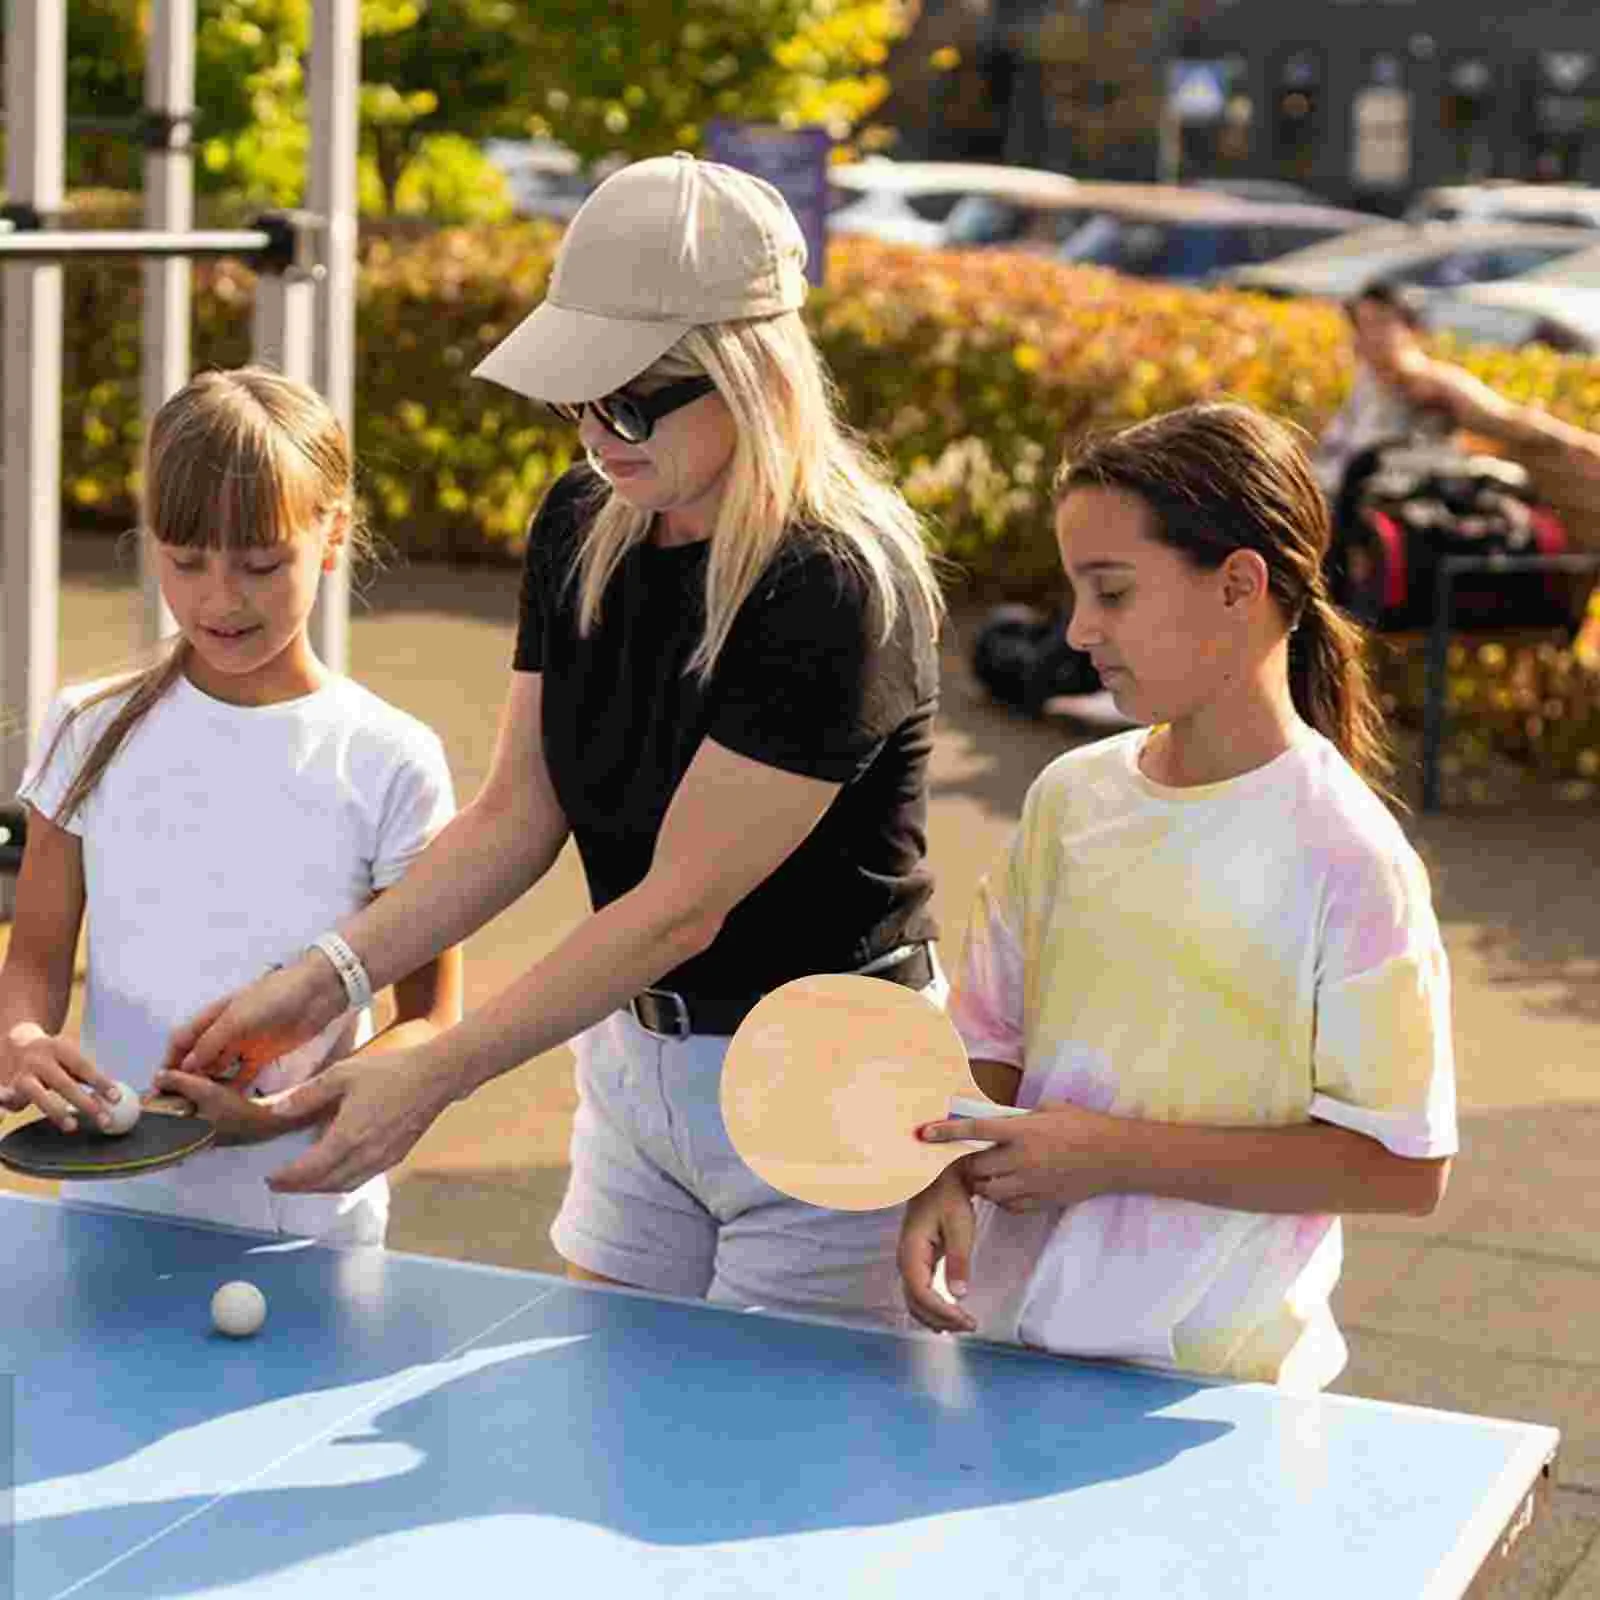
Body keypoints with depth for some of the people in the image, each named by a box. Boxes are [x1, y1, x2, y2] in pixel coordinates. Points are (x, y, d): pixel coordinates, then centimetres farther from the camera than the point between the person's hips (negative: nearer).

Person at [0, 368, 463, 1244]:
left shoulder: (388, 761, -7)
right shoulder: (94, 732, 2)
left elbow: (431, 1017, -4)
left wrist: (287, 1112, -20)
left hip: (307, 1213, -2)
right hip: (114, 1203, 2)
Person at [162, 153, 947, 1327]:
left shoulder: (836, 586, -24)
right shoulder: (581, 528, 0)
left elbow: (683, 904, -24)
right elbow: (518, 815, 4)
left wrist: (430, 1079, -23)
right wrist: (326, 978, -8)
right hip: (632, 1058, 7)